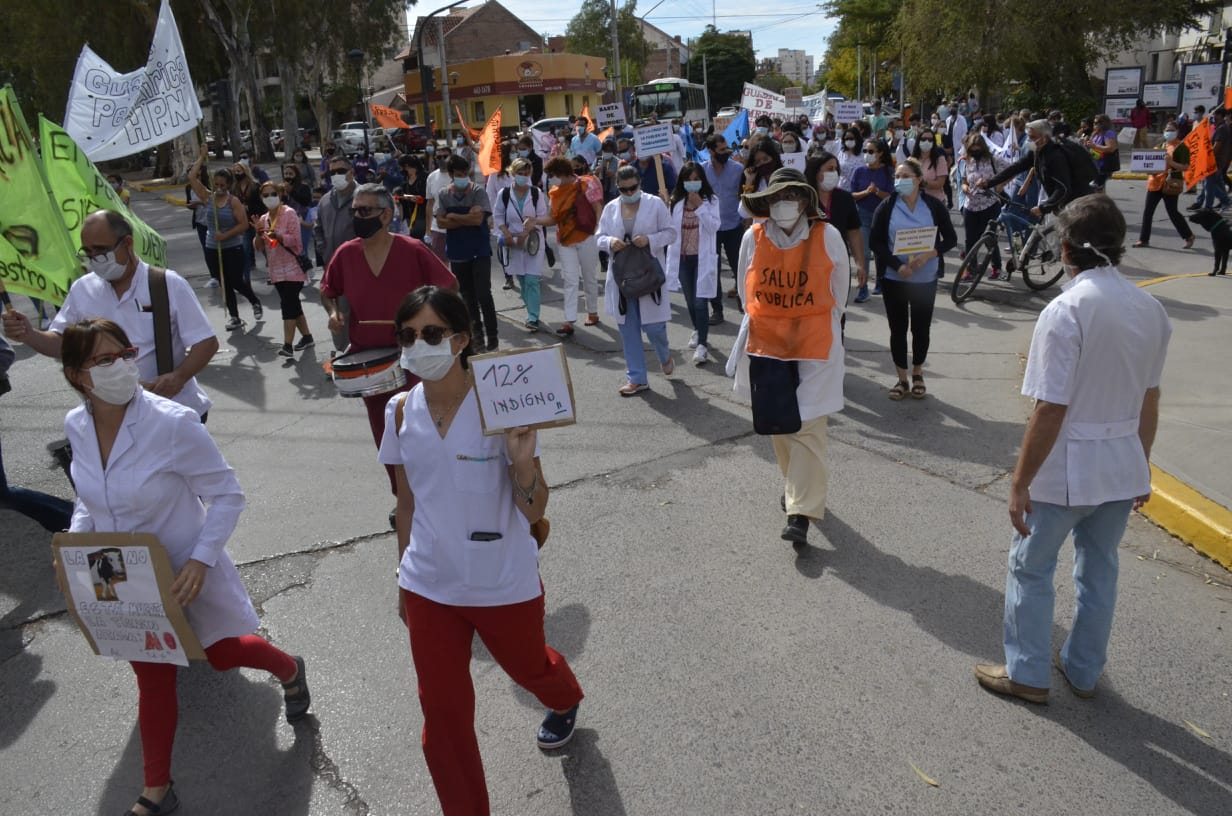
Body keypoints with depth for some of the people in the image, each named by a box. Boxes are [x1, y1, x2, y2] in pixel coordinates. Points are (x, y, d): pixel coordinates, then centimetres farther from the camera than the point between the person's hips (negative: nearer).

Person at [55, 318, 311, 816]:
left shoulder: (172, 423, -27)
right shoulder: (76, 426, -9)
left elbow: (227, 496, -19)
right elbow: (90, 499, 9)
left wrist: (201, 559, -28)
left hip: (184, 574, -4)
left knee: (223, 651, 17)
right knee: (152, 679, 18)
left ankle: (290, 671, 52)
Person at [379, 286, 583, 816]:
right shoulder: (401, 412, -7)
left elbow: (534, 511, -18)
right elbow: (407, 502, 7)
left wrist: (522, 460, -37)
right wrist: (404, 577, 15)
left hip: (504, 585, -2)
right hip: (429, 588, 3)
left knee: (529, 667, 25)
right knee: (443, 712, 7)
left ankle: (565, 702, 62)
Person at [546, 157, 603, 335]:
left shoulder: (586, 184, -7)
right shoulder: (554, 191, 9)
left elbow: (598, 208, -9)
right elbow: (554, 218, 10)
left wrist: (598, 232, -17)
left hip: (586, 237, -4)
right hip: (565, 240, 4)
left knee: (589, 277, 10)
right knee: (570, 280, -2)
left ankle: (592, 312, 28)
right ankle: (569, 321, -7)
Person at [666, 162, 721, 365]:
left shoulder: (711, 200, -4)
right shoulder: (676, 201, 3)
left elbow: (714, 226, -13)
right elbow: (671, 228, 7)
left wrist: (700, 206, -19)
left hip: (702, 257, -4)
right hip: (682, 257, 4)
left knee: (700, 301, -12)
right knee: (690, 300, 17)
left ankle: (702, 344, -9)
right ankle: (698, 332, 40)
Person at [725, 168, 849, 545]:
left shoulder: (827, 236, -9)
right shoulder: (753, 238, -5)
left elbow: (839, 289, 6)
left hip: (815, 344, -2)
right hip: (765, 343, 3)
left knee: (808, 428, -5)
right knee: (778, 423, 13)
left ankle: (800, 512, -3)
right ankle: (796, 484, 38)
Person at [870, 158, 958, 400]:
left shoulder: (934, 206, -2)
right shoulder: (886, 207, -2)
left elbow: (951, 238, 2)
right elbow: (875, 241, -5)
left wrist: (930, 254, -17)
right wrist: (898, 265, -18)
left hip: (925, 279, 0)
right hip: (894, 278, 0)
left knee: (921, 328, 8)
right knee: (897, 328, 5)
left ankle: (917, 375, 27)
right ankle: (902, 379, 18)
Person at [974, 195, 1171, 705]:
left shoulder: (1067, 311, -21)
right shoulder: (1151, 309, 1)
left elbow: (1050, 411, -21)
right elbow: (1149, 400, 9)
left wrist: (1020, 483, -13)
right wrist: (1141, 465, 21)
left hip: (1066, 470, -6)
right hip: (1122, 466, 7)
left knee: (1030, 568, 11)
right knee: (1099, 569, 19)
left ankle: (1027, 674, 24)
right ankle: (1083, 671, 35)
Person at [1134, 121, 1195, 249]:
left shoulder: (1181, 147, -5)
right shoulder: (1160, 145, 14)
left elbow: (1185, 167, -11)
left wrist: (1170, 162, -25)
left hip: (1170, 183, -6)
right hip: (1156, 182, 6)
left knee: (1172, 212, -2)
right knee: (1147, 211, 2)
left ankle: (1188, 236, 16)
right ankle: (1144, 239, 9)